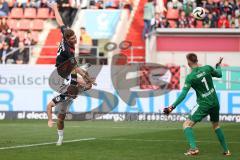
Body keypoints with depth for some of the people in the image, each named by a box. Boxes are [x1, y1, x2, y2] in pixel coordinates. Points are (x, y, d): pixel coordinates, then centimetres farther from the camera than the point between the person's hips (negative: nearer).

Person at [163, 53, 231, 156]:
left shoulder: (190, 77, -15)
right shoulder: (207, 68, -4)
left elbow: (183, 94, -19)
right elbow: (219, 74, 16)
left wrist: (172, 107, -17)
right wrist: (218, 65, 37)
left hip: (204, 104, -6)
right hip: (215, 103, 6)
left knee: (187, 125, -1)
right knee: (216, 125, 26)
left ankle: (193, 148, -20)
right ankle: (226, 150, 27)